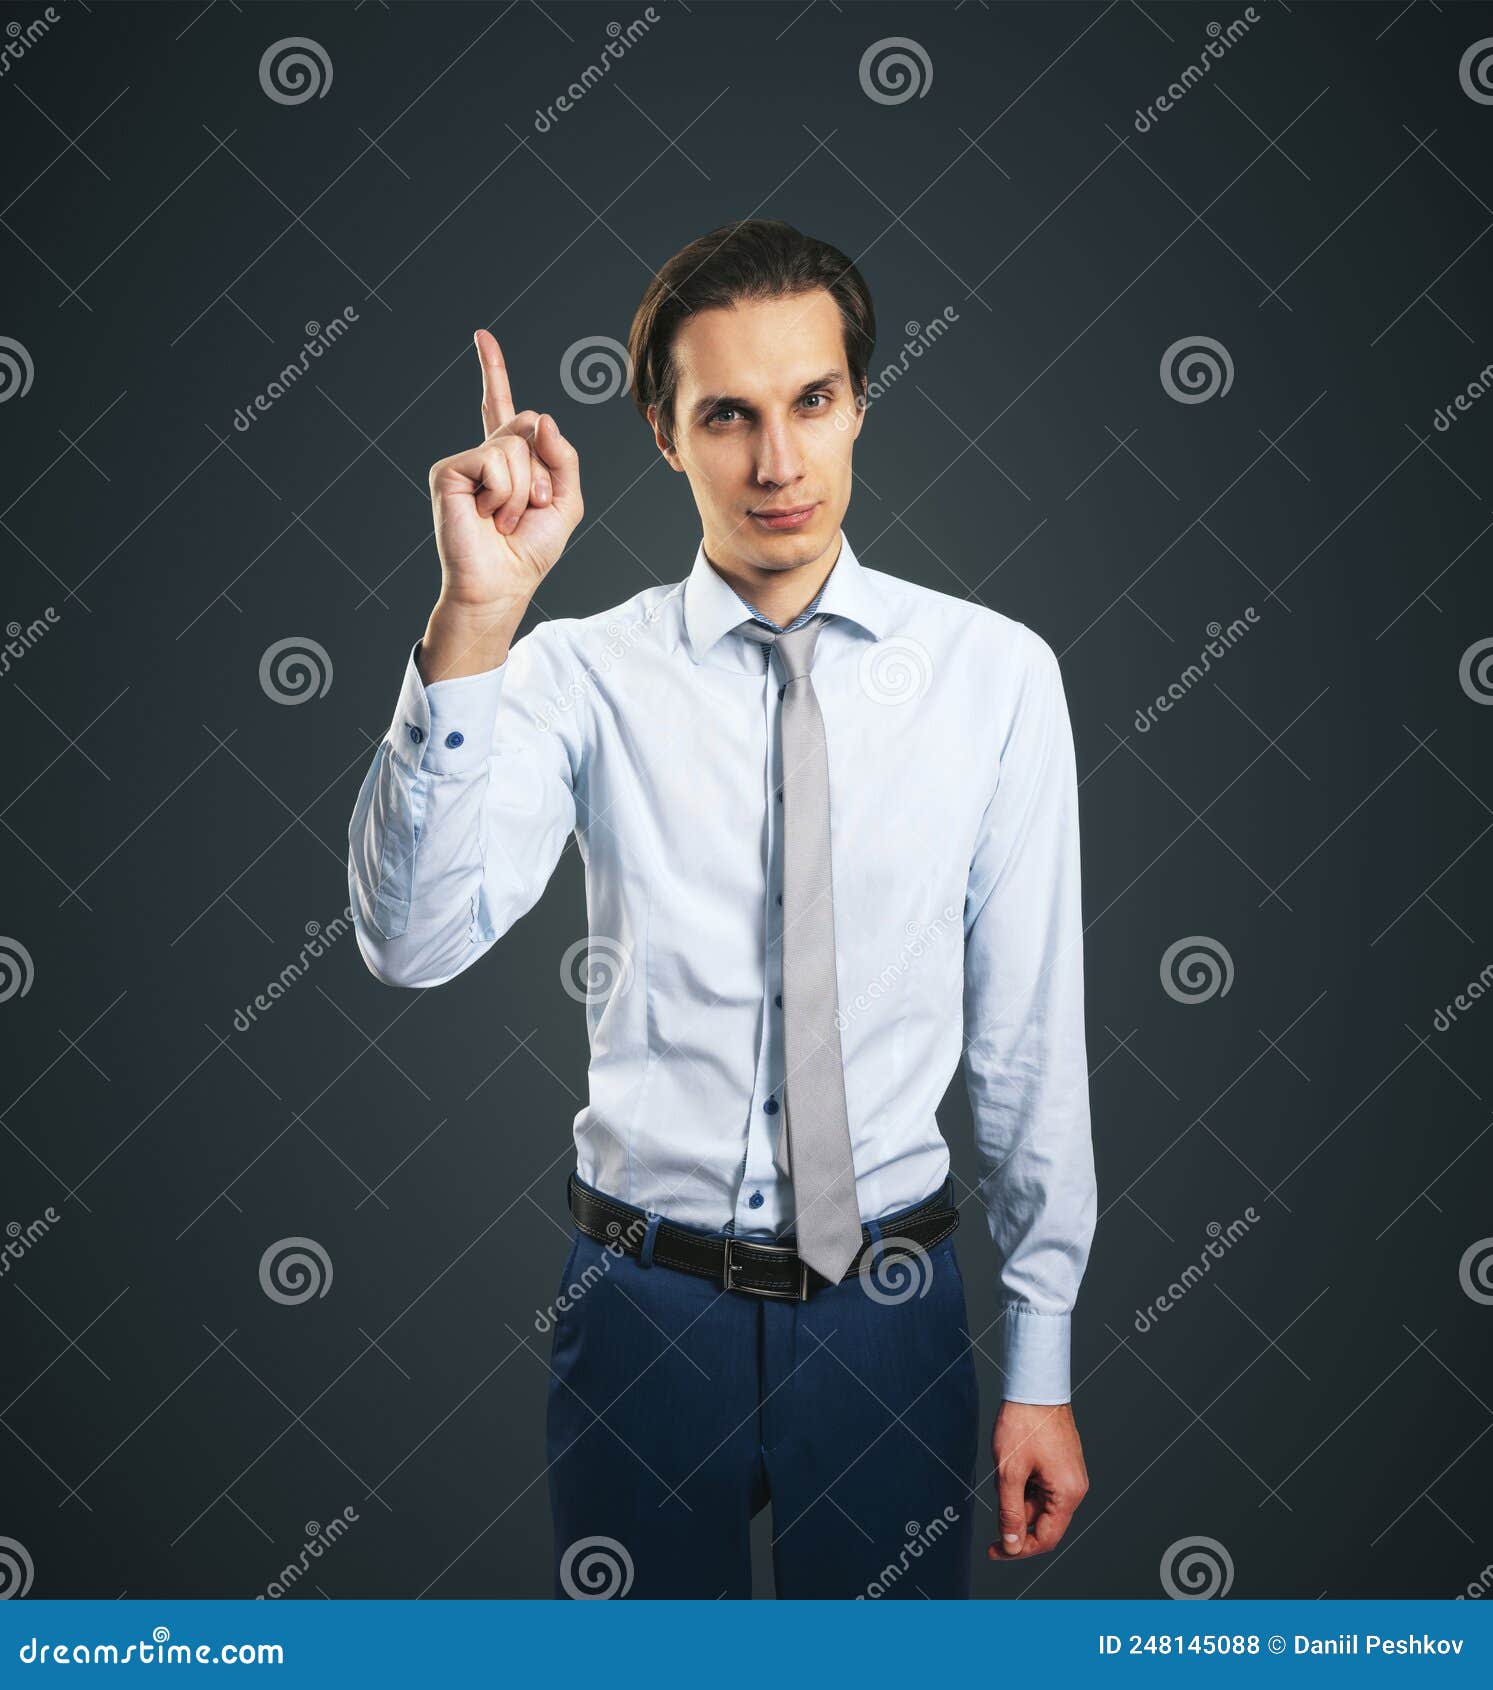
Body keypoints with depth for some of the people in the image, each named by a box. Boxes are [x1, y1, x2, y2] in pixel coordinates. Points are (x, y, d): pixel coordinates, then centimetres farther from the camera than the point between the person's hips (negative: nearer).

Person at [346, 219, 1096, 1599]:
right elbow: (414, 942, -20)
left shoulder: (994, 672, -5)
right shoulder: (583, 674, -6)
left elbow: (1028, 1036, -3)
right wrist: (472, 623, -32)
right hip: (644, 1305, 0)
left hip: (888, 1306, 0)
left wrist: (1040, 1366, 1)